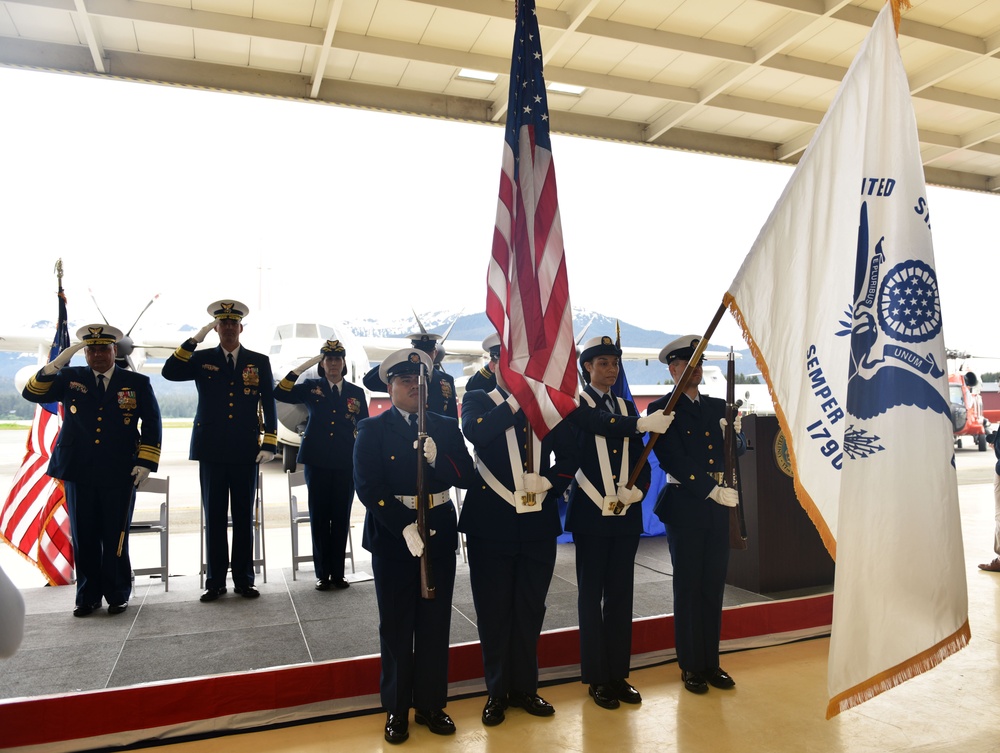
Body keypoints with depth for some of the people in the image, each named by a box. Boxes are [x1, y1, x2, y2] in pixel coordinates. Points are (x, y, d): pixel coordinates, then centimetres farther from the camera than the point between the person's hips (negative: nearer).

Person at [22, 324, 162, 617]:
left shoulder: (137, 383, 5)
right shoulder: (69, 378, 9)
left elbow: (152, 423, 5)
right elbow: (32, 393, 1)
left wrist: (145, 462, -3)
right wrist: (55, 365, -14)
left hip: (120, 473, -1)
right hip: (78, 472, 2)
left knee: (116, 537, 5)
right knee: (83, 538, 8)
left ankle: (117, 595, 19)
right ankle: (88, 596, 22)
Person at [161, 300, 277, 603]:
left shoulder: (259, 362, 6)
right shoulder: (202, 359, 7)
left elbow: (269, 405, 3)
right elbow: (169, 373, -9)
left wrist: (269, 445, -5)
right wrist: (195, 339, -12)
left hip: (246, 452, 0)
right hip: (212, 451, 0)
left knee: (244, 517, 7)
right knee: (214, 517, 6)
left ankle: (244, 580, 16)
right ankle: (215, 581, 16)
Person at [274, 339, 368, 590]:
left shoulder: (356, 392, 10)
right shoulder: (311, 387, 7)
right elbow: (280, 394, -7)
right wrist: (304, 366, -11)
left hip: (346, 464, 1)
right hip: (317, 462, -1)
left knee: (341, 518, 4)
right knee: (319, 517, 4)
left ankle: (338, 573, 14)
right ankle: (322, 573, 13)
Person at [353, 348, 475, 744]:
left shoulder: (447, 427, 6)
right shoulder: (372, 429, -3)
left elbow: (465, 476, -2)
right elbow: (368, 486, -13)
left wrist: (437, 461, -21)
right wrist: (405, 527, -22)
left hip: (440, 532, 3)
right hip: (392, 535, -2)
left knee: (435, 623, 11)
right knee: (396, 626, 9)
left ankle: (431, 704, 28)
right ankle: (396, 708, 26)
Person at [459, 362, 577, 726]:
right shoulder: (478, 401, 1)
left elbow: (569, 453, 11)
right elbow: (476, 432, -21)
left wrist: (550, 483, -3)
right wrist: (516, 399, -17)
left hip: (538, 523, 3)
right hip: (491, 523, -2)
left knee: (530, 609, 12)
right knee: (494, 610, 8)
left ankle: (525, 687, 29)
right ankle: (497, 691, 25)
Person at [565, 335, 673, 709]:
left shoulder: (627, 407, 13)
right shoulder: (576, 404, -2)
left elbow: (641, 457, 8)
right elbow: (601, 424, -24)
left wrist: (638, 488, -10)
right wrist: (642, 423, -36)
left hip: (627, 513, 5)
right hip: (591, 513, -5)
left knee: (621, 594, 10)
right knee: (592, 593, 4)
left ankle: (619, 674, 22)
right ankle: (597, 678, 15)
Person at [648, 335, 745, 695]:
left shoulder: (718, 406, 13)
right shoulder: (662, 409, -5)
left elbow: (738, 449, 9)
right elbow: (673, 460, -14)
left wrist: (734, 434, -13)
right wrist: (711, 490, -19)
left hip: (719, 509, 5)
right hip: (684, 509, -5)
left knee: (714, 587, 11)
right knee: (688, 588, 5)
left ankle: (711, 662, 25)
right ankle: (691, 666, 18)